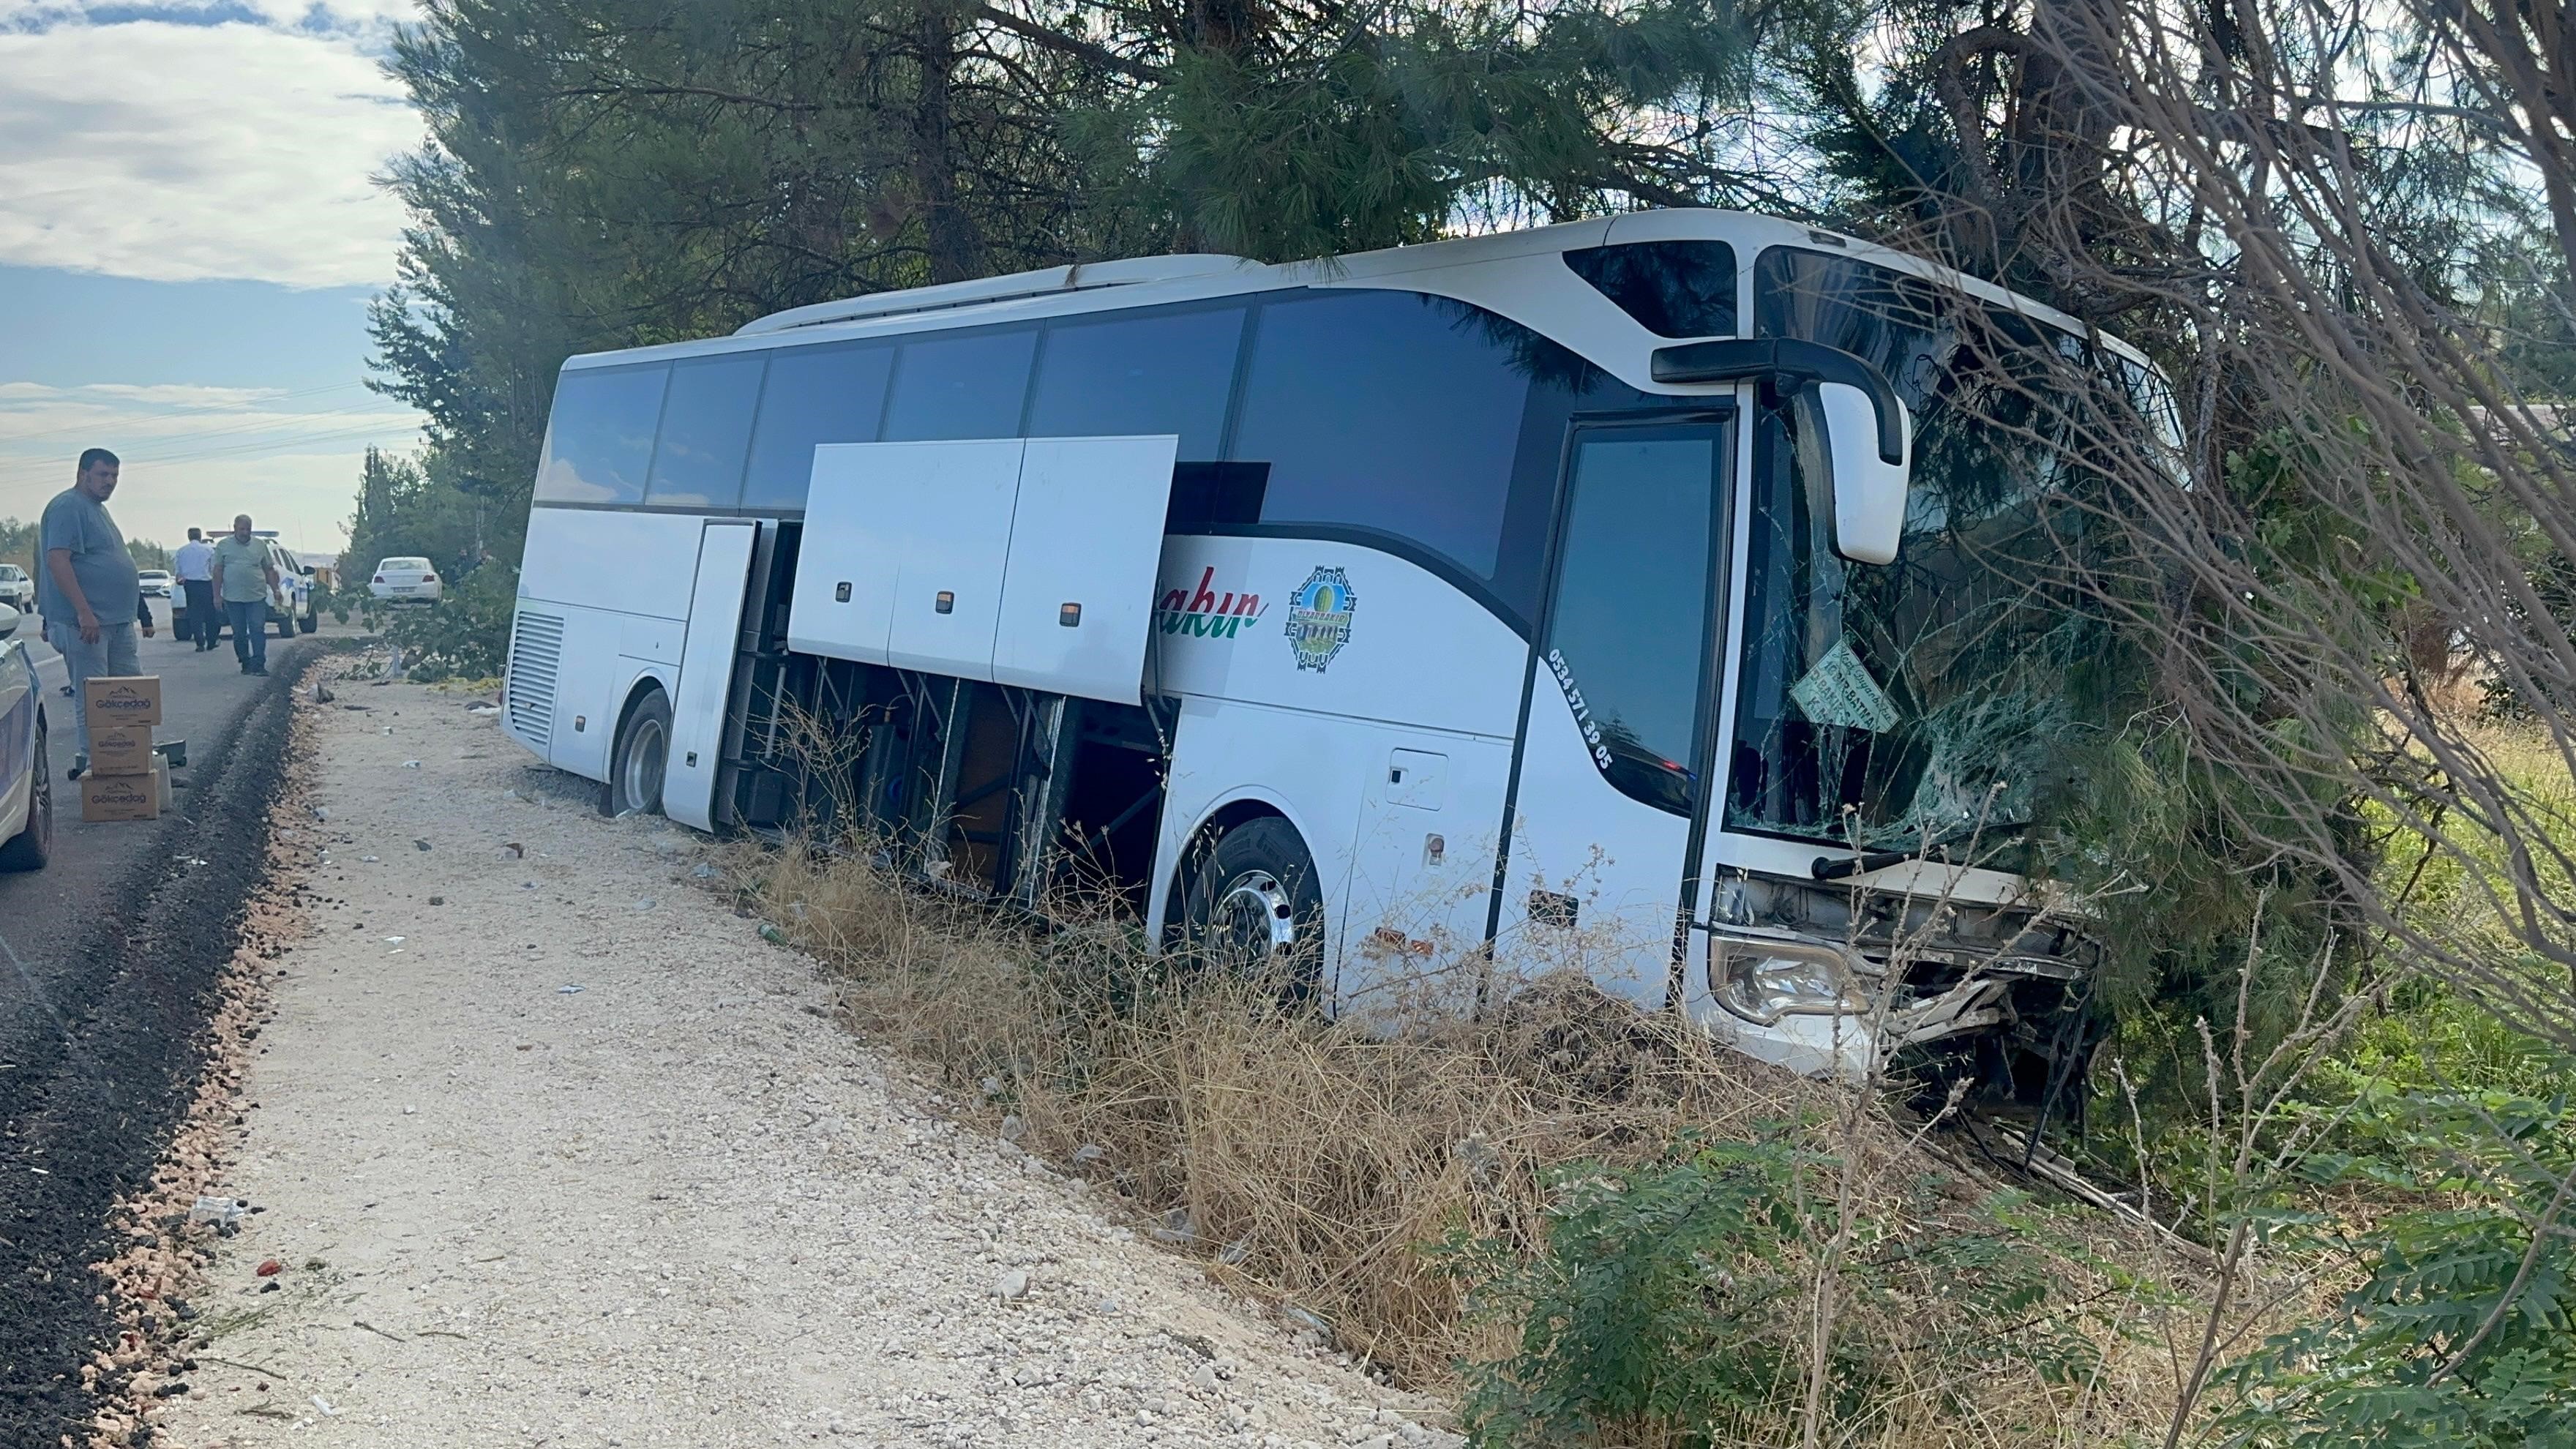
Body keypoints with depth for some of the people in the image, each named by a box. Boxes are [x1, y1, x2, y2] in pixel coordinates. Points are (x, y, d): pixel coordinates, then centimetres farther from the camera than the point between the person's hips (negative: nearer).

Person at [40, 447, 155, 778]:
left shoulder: (98, 509, 19)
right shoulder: (68, 507, -11)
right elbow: (57, 559, -21)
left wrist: (143, 616, 25)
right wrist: (84, 612, -27)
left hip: (117, 620, 10)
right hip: (85, 621, -10)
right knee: (91, 697, -4)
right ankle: (91, 761, 3)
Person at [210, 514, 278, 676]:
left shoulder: (260, 545, 9)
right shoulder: (223, 545, 7)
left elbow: (269, 571, 12)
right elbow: (218, 572, 6)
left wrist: (275, 590, 4)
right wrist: (217, 595, 0)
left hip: (257, 596, 0)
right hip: (233, 598, 0)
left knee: (258, 631, -10)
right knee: (239, 634, 6)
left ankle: (259, 665, -11)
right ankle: (246, 664, 16)